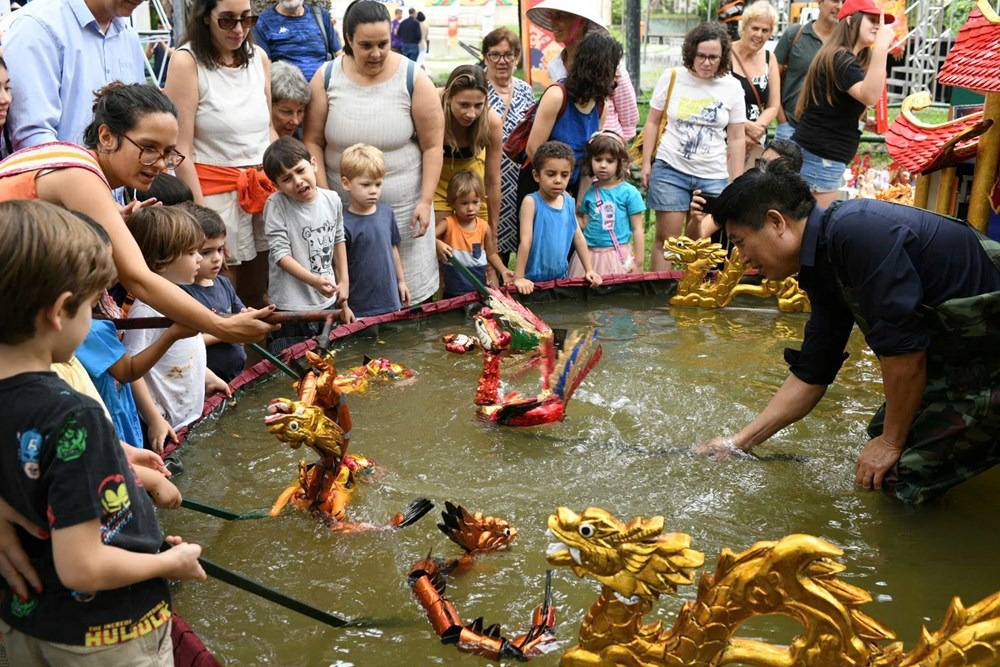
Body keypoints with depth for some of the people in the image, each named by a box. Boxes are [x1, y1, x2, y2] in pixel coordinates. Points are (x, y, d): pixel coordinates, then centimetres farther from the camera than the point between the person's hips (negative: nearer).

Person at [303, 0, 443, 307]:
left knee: (407, 288, 5)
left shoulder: (414, 78, -7)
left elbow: (432, 145, -4)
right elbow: (312, 142, 1)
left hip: (402, 206, -1)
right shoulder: (326, 78, -3)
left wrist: (425, 202, -8)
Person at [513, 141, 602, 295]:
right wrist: (518, 277, -19)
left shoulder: (569, 202, 4)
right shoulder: (531, 202, -13)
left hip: (561, 276, 5)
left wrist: (589, 270, 12)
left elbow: (578, 237, 12)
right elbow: (525, 241, -17)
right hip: (534, 280, -5)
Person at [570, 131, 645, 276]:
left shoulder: (629, 192, -5)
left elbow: (637, 229, -3)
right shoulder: (590, 192, 7)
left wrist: (638, 262, -5)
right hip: (589, 255, 3)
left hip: (617, 257, -3)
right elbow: (585, 224, 13)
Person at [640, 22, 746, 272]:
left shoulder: (732, 87, 1)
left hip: (714, 176, 1)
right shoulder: (671, 78, -1)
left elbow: (736, 139, 5)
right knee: (666, 236, 0)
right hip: (670, 169, -1)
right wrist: (646, 163, 2)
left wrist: (737, 183, 3)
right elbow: (653, 122, 7)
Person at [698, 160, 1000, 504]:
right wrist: (737, 443, 11)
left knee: (904, 475, -9)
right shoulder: (825, 268, 4)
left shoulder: (857, 231, -26)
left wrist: (891, 442, -10)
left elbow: (903, 347, -25)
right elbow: (811, 374, 11)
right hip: (961, 350, 9)